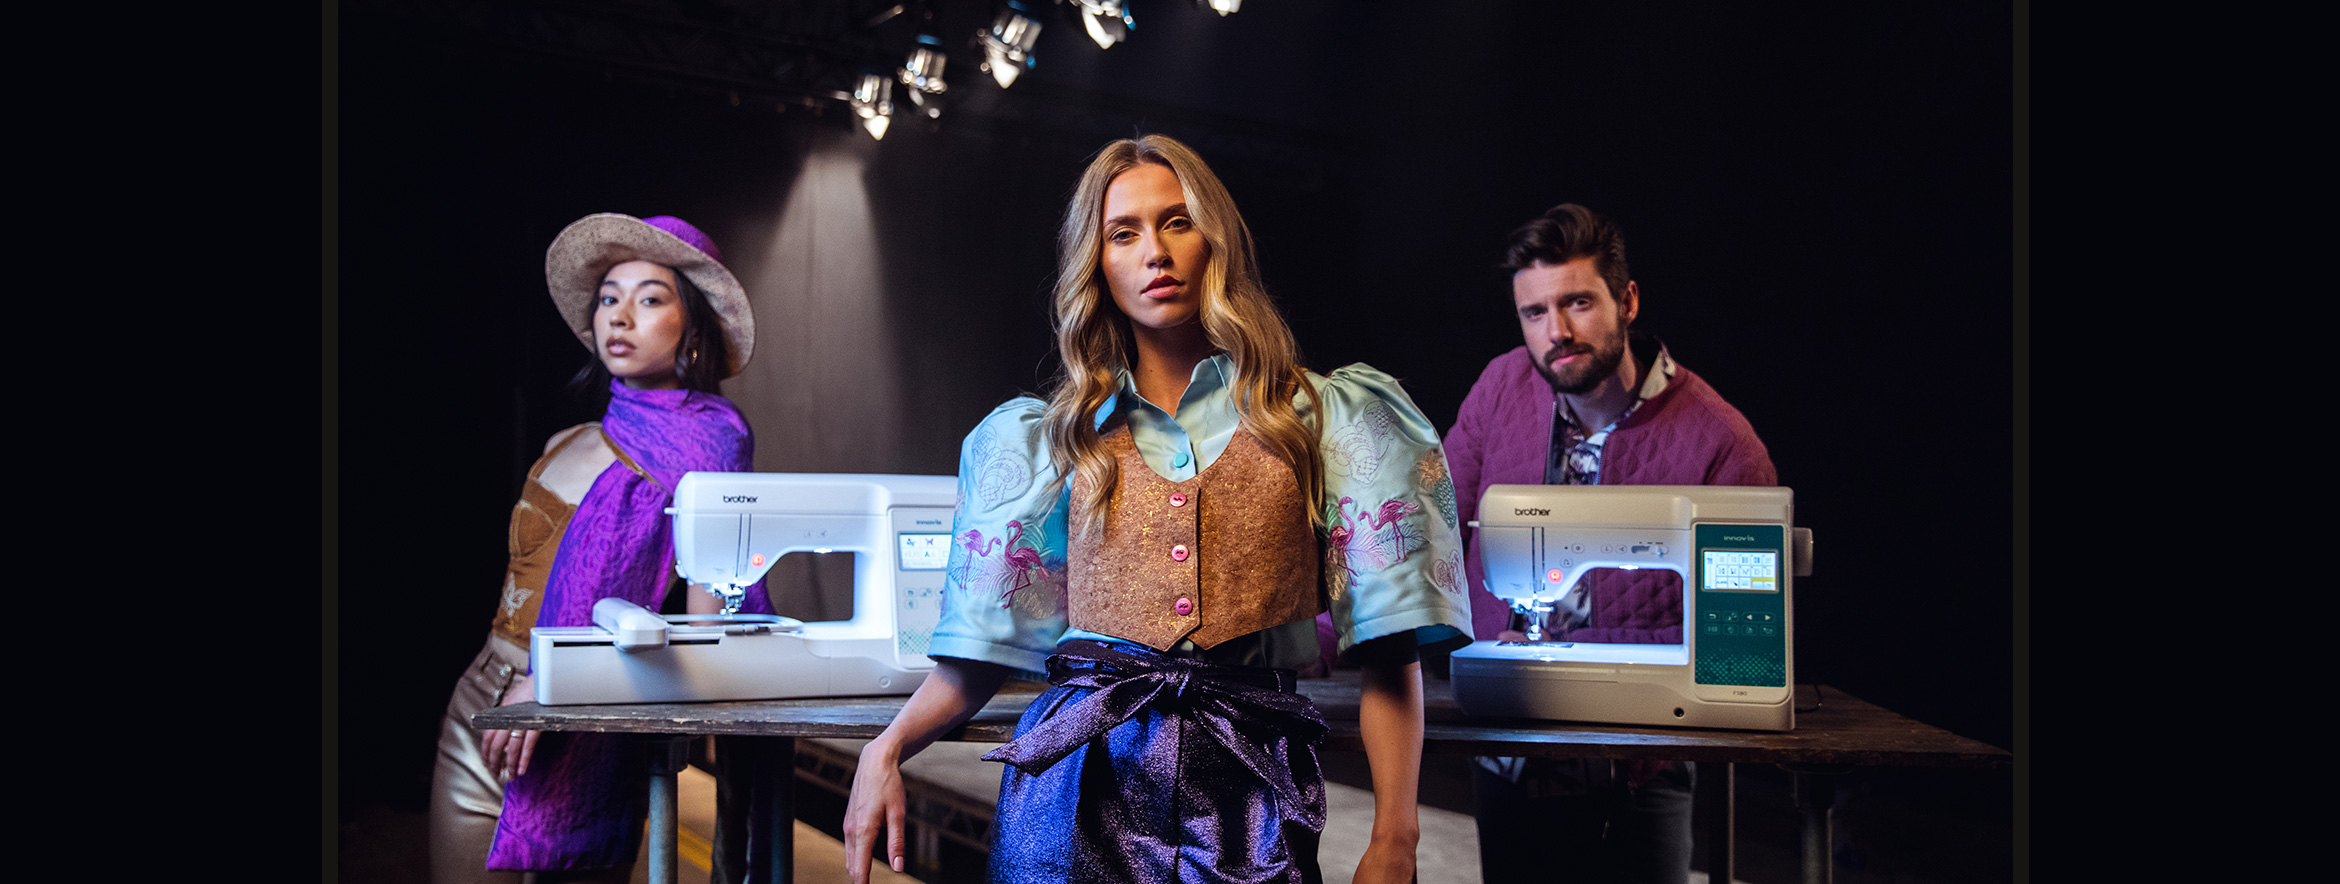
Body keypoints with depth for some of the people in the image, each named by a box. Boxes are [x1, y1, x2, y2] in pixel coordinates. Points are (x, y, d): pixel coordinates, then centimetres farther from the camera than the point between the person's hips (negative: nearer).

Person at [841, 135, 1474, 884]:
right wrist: (887, 750, -8)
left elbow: (1390, 658, 1)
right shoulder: (1051, 440, 13)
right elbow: (985, 654, 10)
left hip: (1246, 781, -1)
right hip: (1081, 770, 1)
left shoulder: (1324, 418, 7)